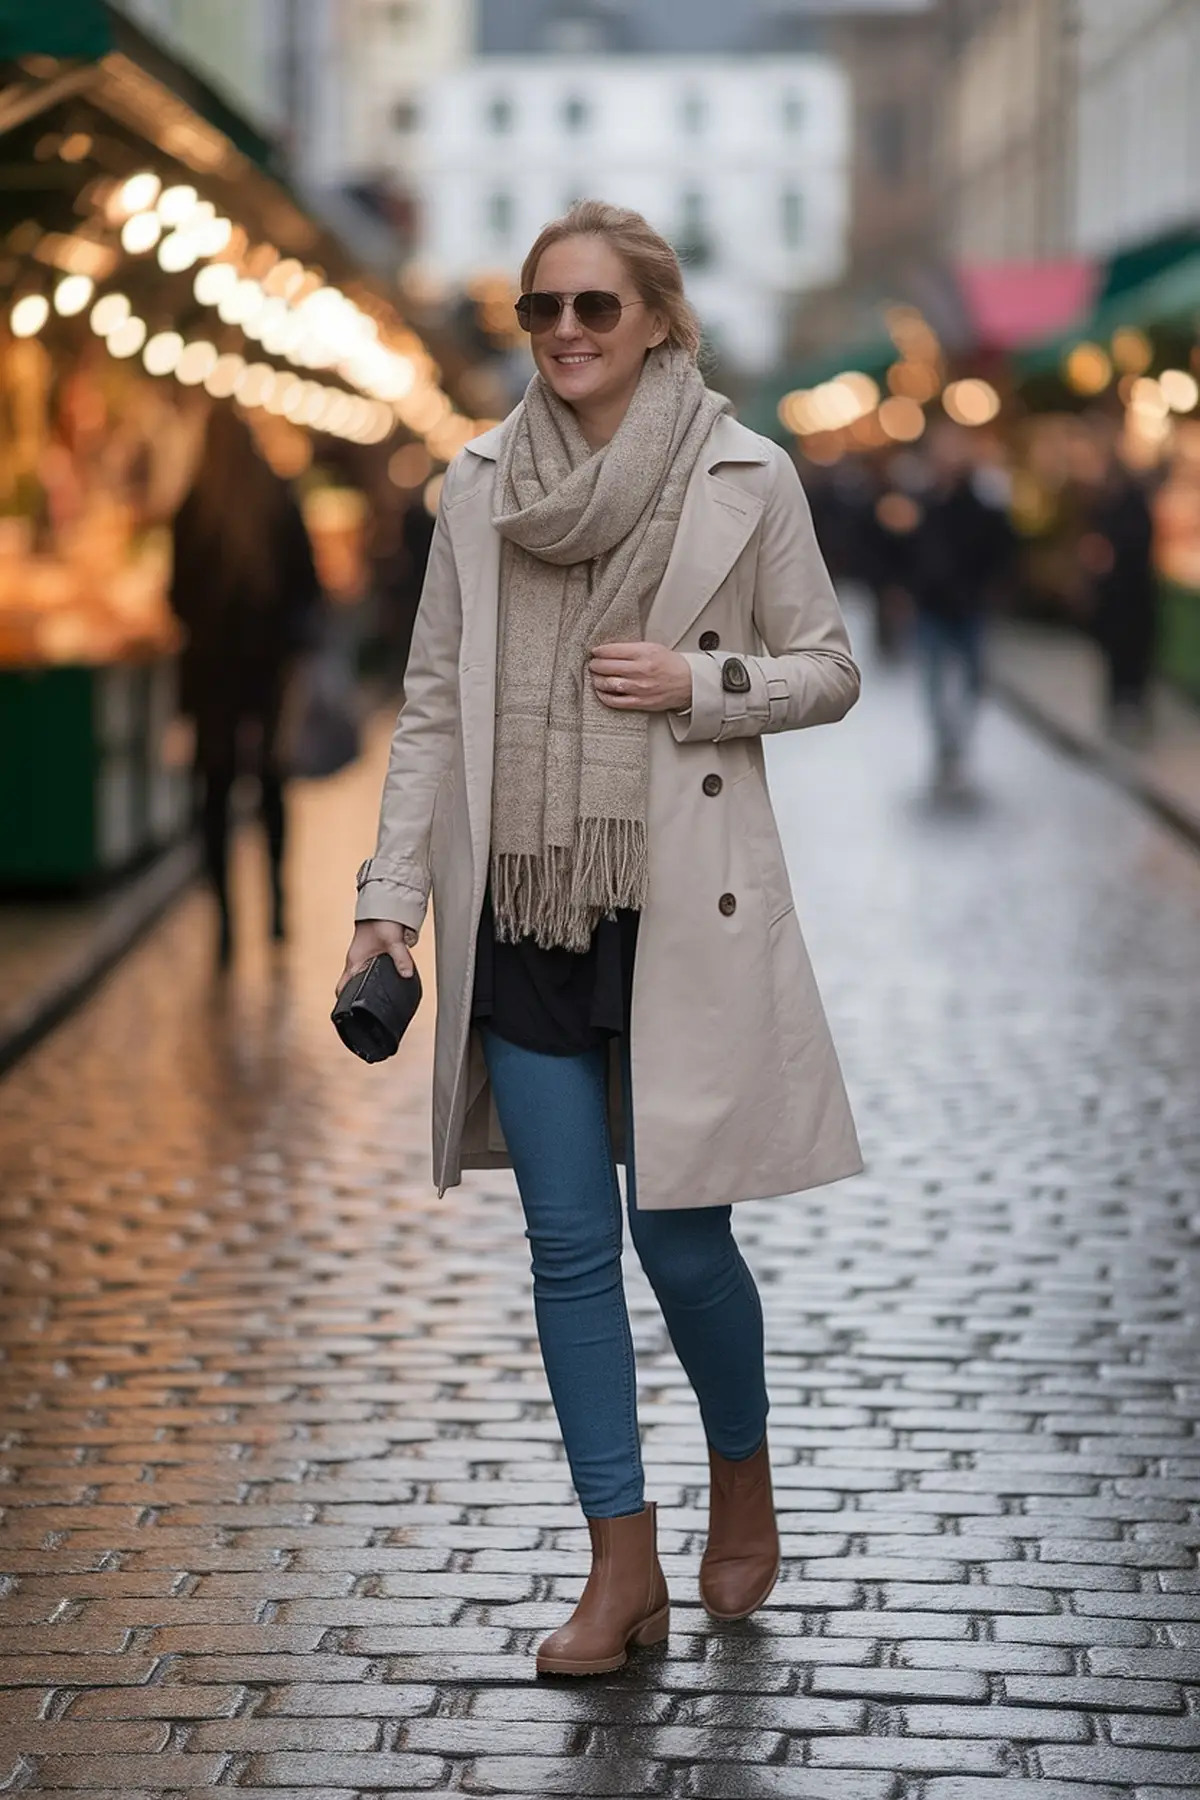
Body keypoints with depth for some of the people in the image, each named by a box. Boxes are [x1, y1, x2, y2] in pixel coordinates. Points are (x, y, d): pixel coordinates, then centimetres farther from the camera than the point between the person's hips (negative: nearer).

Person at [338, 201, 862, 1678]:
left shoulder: (747, 479, -2)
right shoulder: (477, 488, 6)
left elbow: (828, 671, 5)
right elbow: (432, 707, 8)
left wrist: (699, 684, -13)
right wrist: (391, 895, 3)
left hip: (682, 912, -3)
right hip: (522, 911, 3)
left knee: (681, 1233, 0)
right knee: (568, 1246, 4)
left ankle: (743, 1486, 29)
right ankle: (624, 1566, 14)